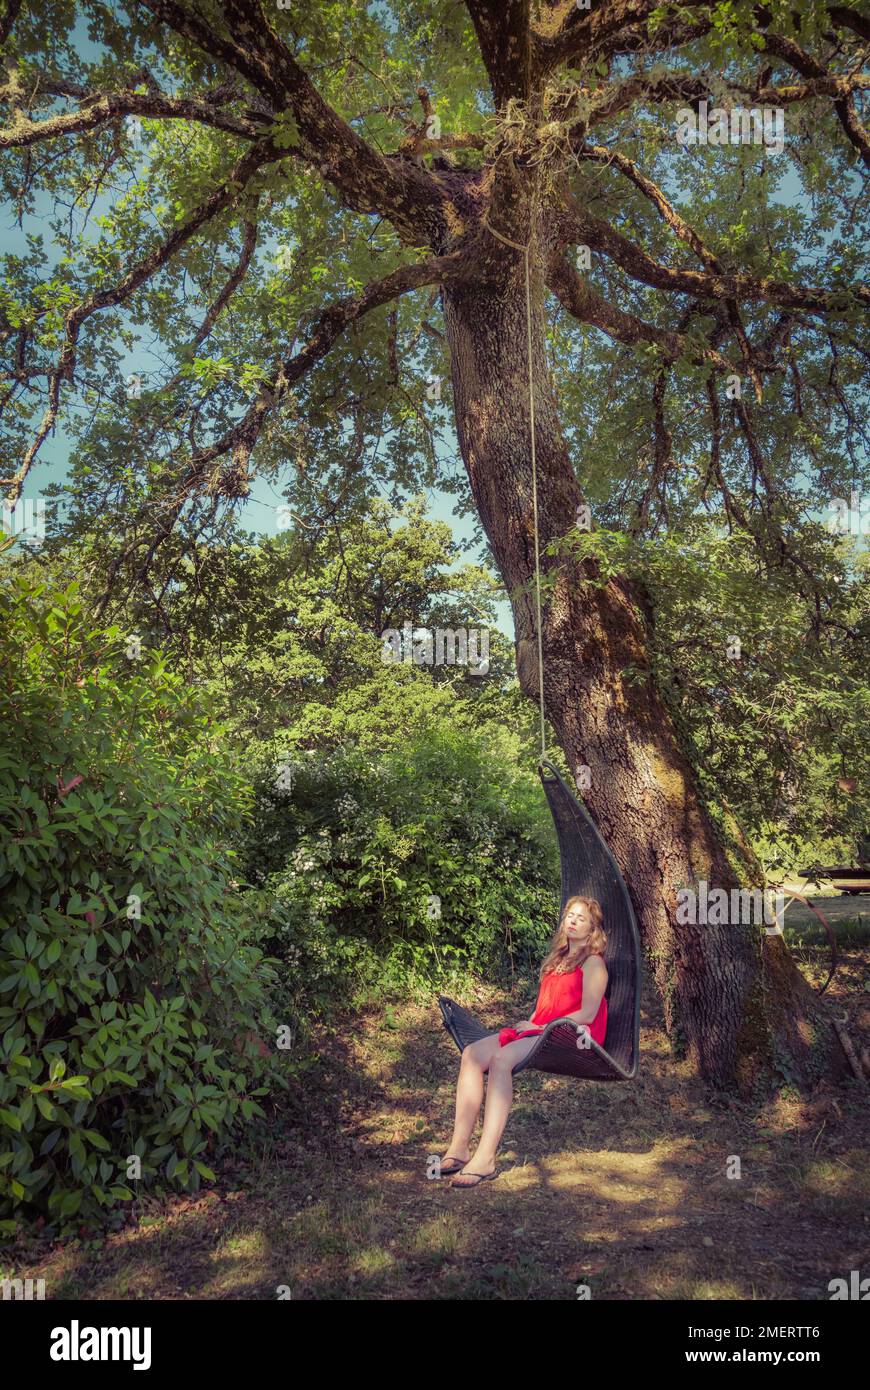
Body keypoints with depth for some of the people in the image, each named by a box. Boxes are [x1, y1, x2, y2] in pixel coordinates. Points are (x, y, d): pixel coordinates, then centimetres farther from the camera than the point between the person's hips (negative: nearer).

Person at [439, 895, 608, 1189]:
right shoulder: (558, 958, 26)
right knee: (472, 1054, -17)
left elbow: (587, 1013, -10)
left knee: (502, 1058, -34)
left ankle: (485, 1158, -38)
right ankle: (459, 1147, -21)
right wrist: (529, 1024, 5)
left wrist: (542, 1027, -11)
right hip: (538, 1030, 8)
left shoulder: (593, 963, 0)